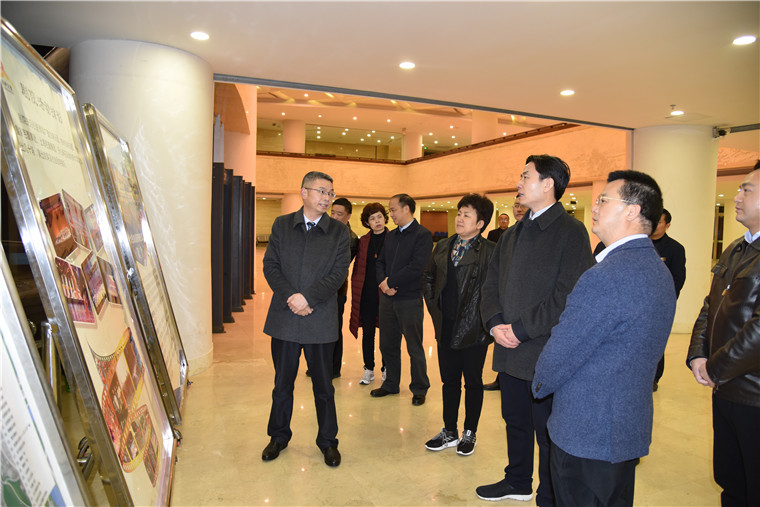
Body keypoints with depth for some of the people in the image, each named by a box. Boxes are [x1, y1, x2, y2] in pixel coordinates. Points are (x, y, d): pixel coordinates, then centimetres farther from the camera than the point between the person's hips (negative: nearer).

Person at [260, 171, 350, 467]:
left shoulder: (339, 232, 0)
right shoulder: (281, 225, 5)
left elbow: (339, 273, -7)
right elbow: (270, 266, 0)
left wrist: (307, 297, -17)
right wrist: (290, 297, -13)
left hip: (320, 321, -1)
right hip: (284, 318, 2)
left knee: (323, 386, 11)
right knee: (282, 383, 16)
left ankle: (328, 440, 29)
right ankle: (279, 436, 36)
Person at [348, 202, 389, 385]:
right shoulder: (363, 241, 8)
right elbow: (357, 267, 11)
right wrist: (356, 291, 5)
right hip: (366, 293, 3)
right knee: (367, 332, 10)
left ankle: (386, 369, 23)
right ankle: (368, 369, 23)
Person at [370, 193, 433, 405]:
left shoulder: (423, 235, -9)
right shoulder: (391, 236, 15)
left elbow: (417, 267, -19)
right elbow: (381, 262, 13)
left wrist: (391, 282, -13)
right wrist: (383, 282, -7)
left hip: (410, 299, -7)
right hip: (387, 297, 7)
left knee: (414, 347, 4)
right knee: (387, 345, 14)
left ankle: (419, 389, 20)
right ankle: (391, 384, 31)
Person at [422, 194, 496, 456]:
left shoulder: (490, 251, -12)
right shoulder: (442, 247, 7)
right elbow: (428, 278, 17)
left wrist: (486, 319, -13)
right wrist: (434, 307, 9)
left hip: (474, 329, -5)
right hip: (446, 328, 5)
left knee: (473, 382, 12)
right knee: (449, 381, 16)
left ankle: (469, 433, 30)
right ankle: (449, 432, 32)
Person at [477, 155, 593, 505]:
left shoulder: (571, 232, -11)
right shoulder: (513, 234, 14)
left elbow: (567, 296, -19)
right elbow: (491, 283, 12)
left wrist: (520, 329, -17)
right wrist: (495, 323, -4)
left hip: (546, 354, -7)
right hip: (509, 350, 7)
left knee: (548, 432, 8)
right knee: (515, 420, 22)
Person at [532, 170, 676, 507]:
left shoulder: (607, 277, -27)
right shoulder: (659, 270, 5)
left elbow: (561, 353, -22)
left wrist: (540, 384, -1)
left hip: (586, 435, -9)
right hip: (631, 428, 9)